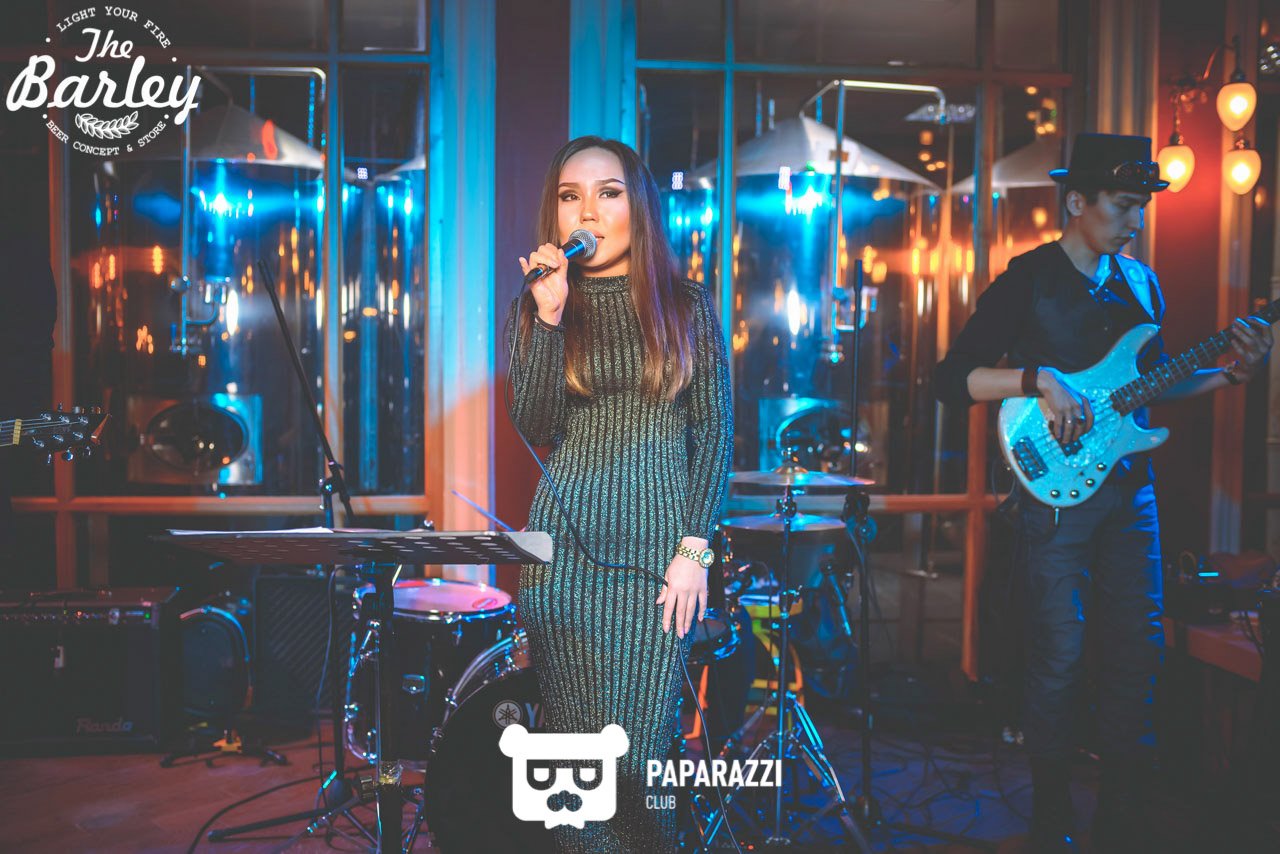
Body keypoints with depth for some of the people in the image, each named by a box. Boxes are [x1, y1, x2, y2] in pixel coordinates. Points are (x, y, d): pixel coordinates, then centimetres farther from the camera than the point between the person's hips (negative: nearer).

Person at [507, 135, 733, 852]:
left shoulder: (685, 305, 7)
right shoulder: (538, 306, 9)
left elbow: (715, 433, 4)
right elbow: (535, 429, -2)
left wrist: (695, 549, -5)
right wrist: (550, 318, -12)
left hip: (659, 544, -1)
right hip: (566, 543, 1)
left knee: (639, 757, -5)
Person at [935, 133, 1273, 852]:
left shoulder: (1142, 283, 14)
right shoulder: (1027, 281, -6)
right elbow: (954, 379, -12)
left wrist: (1231, 374, 8)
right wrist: (1040, 378, -23)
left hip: (1131, 488, 6)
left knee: (1139, 648, 9)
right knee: (1059, 657, -1)